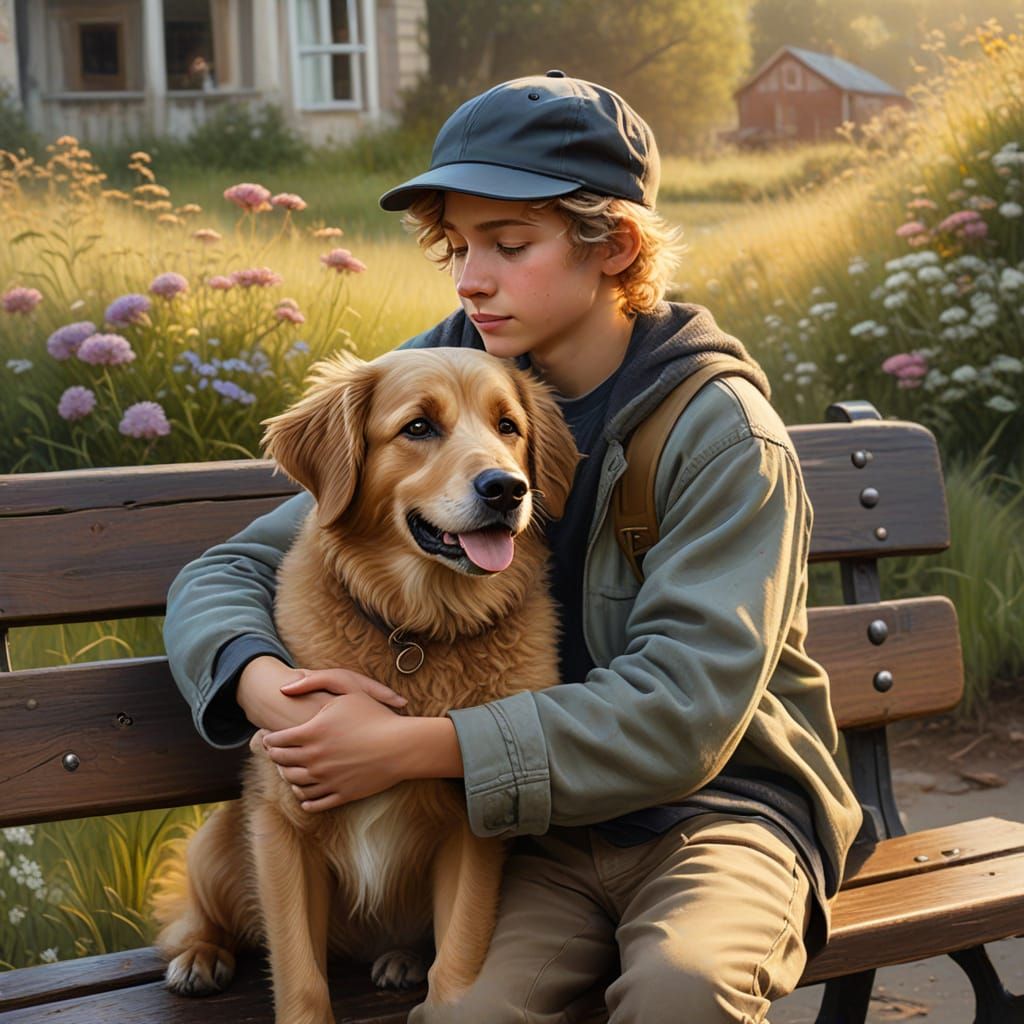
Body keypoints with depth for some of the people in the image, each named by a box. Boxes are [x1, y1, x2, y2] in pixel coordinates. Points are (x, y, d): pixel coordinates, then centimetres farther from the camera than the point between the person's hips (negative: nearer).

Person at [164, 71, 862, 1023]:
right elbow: (223, 575, 5)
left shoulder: (722, 432, -11)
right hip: (537, 829, 2)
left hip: (718, 802, -2)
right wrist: (262, 682, -20)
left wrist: (417, 746, -24)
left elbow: (683, 709, -19)